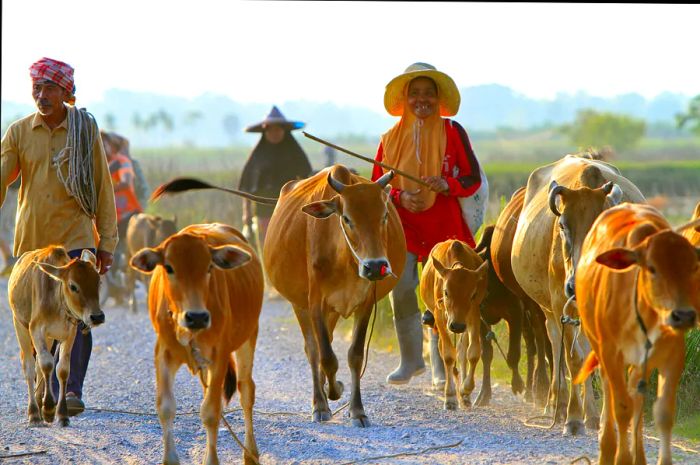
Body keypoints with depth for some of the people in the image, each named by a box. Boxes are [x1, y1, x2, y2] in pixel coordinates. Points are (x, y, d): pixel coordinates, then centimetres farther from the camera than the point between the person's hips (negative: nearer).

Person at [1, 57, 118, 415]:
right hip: (31, 240, 2)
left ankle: (72, 391, -13)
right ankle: (45, 394, 17)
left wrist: (106, 243, 3)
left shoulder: (85, 130, 2)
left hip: (76, 238, -2)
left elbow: (102, 187, 5)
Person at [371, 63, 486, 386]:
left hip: (444, 223, -1)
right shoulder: (391, 138, 7)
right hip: (403, 223, 1)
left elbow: (473, 178, 3)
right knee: (400, 286, -14)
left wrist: (448, 185, -17)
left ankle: (441, 368, 11)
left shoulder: (453, 132, 3)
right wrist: (399, 197, -10)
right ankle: (411, 360, 3)